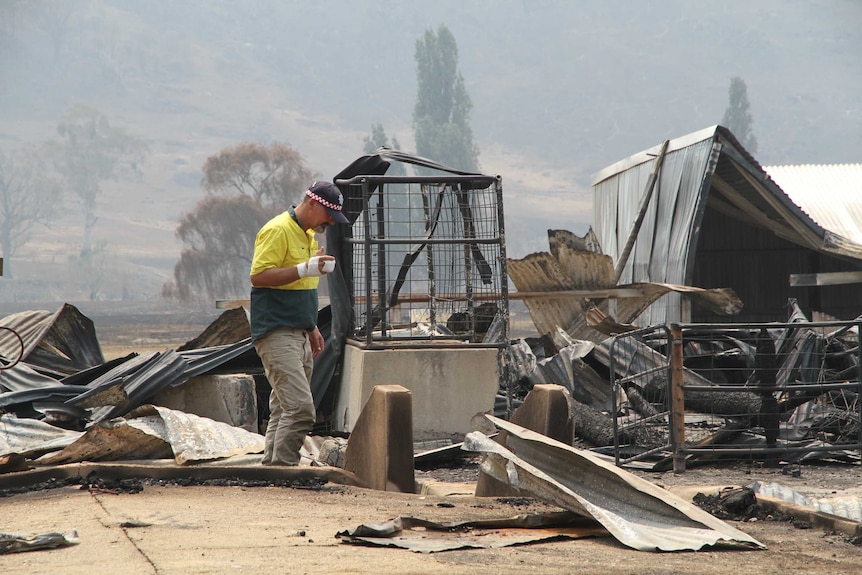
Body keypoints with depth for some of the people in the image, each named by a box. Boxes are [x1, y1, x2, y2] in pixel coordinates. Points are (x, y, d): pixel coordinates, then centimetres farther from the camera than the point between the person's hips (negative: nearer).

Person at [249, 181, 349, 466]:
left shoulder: (308, 234, 19)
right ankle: (281, 466, -14)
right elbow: (258, 276, -20)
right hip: (276, 335, -10)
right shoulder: (278, 230, -12)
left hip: (299, 335, 10)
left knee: (284, 408, 10)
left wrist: (312, 328, 27)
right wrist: (304, 269, -25)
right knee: (300, 408, -18)